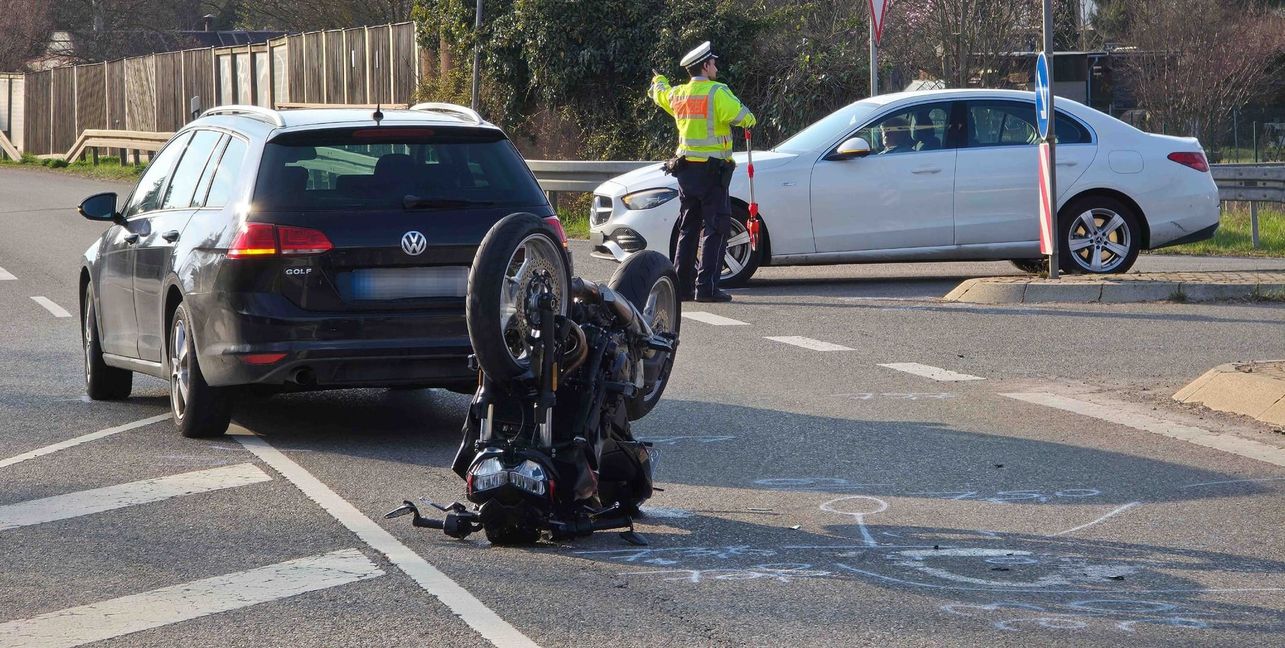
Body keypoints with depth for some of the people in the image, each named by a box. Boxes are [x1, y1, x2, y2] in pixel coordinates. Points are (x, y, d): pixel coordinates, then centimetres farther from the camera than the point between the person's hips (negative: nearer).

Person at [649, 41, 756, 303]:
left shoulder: (678, 94, 10)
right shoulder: (716, 92, -12)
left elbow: (661, 95, 33)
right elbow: (742, 117, -20)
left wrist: (659, 81, 57)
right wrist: (749, 120, 5)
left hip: (685, 169, 7)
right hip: (712, 169, -7)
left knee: (688, 229, 14)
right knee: (715, 229, -5)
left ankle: (682, 285, 15)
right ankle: (706, 287, -12)